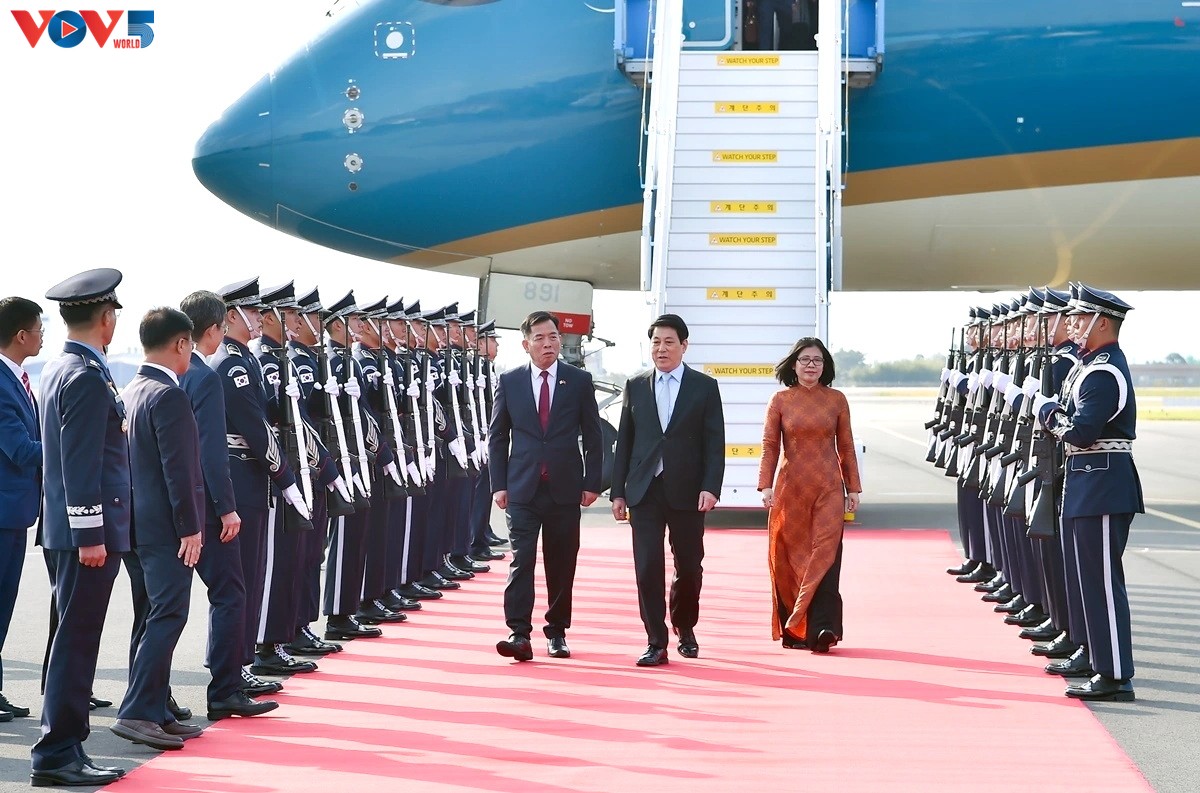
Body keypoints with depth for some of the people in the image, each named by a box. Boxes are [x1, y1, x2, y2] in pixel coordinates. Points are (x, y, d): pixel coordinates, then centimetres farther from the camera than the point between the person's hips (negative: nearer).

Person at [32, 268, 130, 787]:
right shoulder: (87, 377, -16)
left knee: (72, 637, 14)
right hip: (87, 530, -10)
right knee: (77, 639, -6)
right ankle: (58, 754, -2)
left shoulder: (60, 369, 15)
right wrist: (90, 535, -20)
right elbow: (80, 462, -20)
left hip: (65, 532, 10)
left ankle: (60, 746, 20)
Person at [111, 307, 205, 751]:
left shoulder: (130, 392, 14)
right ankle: (136, 713, -12)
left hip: (137, 523, 10)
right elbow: (178, 469, -18)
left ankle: (154, 713, 16)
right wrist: (190, 527, -15)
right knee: (168, 617, -9)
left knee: (156, 617, 13)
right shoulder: (169, 395, -14)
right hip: (164, 526, -10)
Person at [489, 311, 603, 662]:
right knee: (521, 558, -9)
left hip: (564, 487, 1)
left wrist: (592, 483, 0)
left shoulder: (579, 380, 4)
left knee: (562, 563, 6)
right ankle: (519, 633, -12)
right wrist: (499, 485, 0)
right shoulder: (509, 382, 4)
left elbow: (592, 436, 6)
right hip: (522, 488, -1)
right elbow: (497, 436, 7)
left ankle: (557, 632, 18)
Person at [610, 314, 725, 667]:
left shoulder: (704, 387, 3)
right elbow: (624, 441, 10)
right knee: (648, 567, -7)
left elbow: (714, 443, -1)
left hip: (686, 491, -1)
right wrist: (618, 491, 5)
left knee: (689, 566, 8)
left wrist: (710, 488, -12)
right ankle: (656, 642, -3)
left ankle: (685, 629, 32)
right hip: (644, 491, 1)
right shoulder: (636, 386, 9)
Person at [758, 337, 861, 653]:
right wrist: (766, 486, -7)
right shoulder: (781, 400, 4)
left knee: (826, 552, -11)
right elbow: (770, 446, 2)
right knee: (790, 556, 3)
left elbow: (846, 447, 10)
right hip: (791, 488, 0)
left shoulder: (836, 400, 6)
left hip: (828, 488, 0)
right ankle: (793, 631, 13)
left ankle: (821, 628, -15)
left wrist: (853, 488, 8)